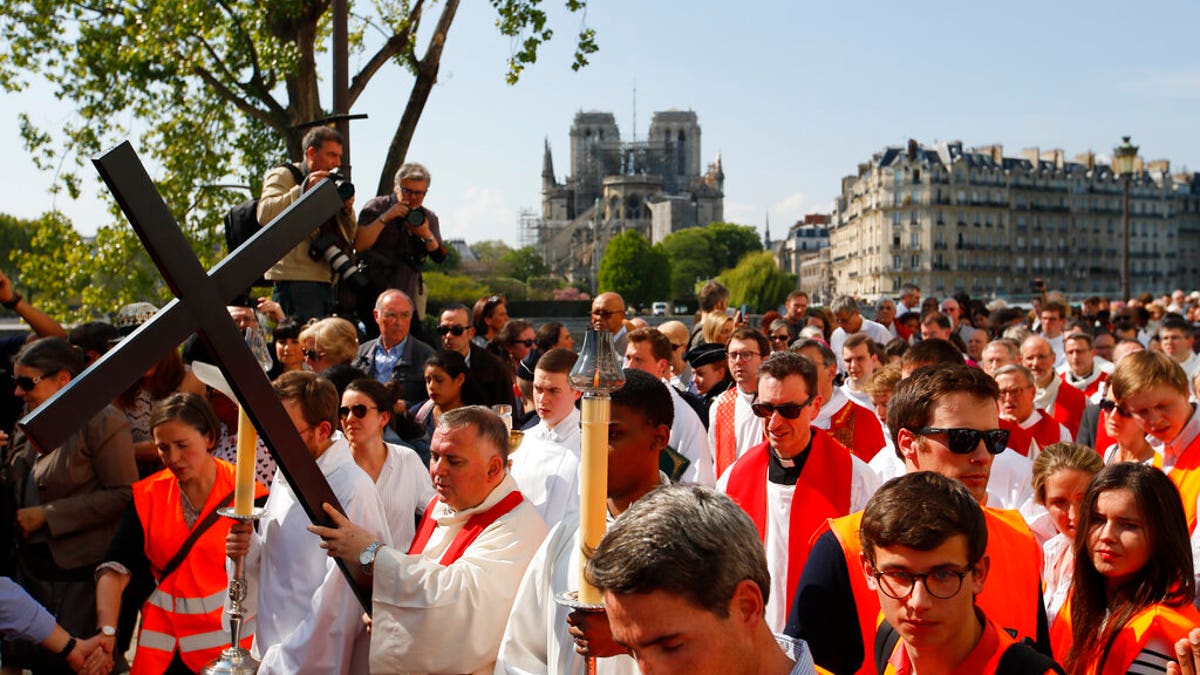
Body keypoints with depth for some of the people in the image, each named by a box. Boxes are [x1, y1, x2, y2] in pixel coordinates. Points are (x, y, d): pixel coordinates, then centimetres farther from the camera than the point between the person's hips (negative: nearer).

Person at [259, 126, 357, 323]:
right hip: (296, 280, -7)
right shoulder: (283, 176, 5)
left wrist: (347, 210, 5)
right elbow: (265, 215, -14)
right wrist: (303, 190, -18)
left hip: (325, 281, 8)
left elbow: (349, 238, 25)